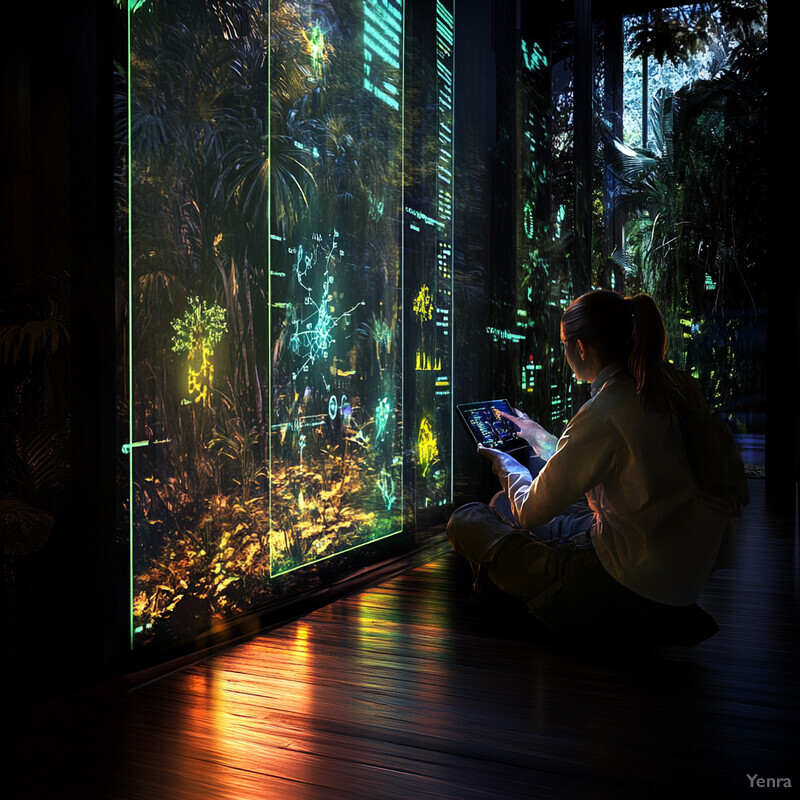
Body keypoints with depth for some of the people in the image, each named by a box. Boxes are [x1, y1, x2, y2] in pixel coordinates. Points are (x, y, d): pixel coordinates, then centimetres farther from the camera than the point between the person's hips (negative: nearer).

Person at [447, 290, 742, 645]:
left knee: (466, 520, -1)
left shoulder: (604, 414, -25)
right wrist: (540, 436, 29)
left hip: (630, 588, -9)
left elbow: (531, 512, -13)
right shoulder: (676, 386, 0)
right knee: (501, 504, 22)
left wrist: (505, 465, 9)